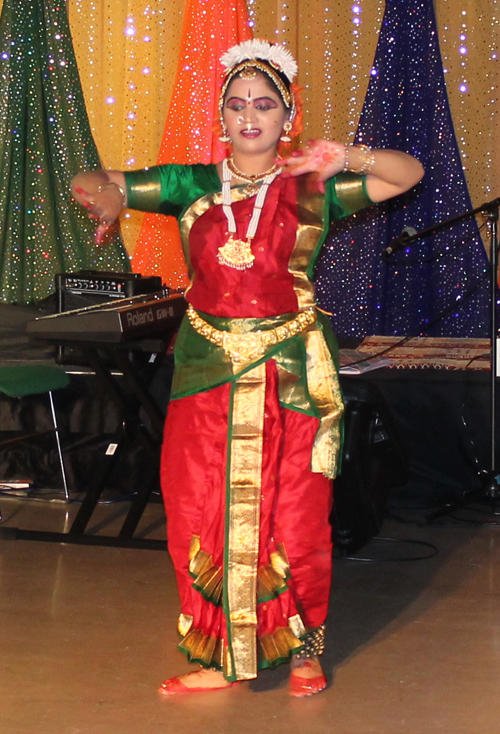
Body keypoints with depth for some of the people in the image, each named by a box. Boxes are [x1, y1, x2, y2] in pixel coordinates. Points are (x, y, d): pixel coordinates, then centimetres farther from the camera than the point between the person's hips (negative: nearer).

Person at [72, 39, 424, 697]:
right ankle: (218, 660, 18)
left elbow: (410, 174, -1)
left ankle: (305, 651, 20)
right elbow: (94, 184, 9)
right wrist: (107, 197, -15)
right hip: (208, 375, 2)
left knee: (296, 521, 1)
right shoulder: (193, 186, 8)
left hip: (292, 380, -2)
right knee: (200, 519, 4)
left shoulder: (312, 189, 3)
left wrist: (347, 159, -18)